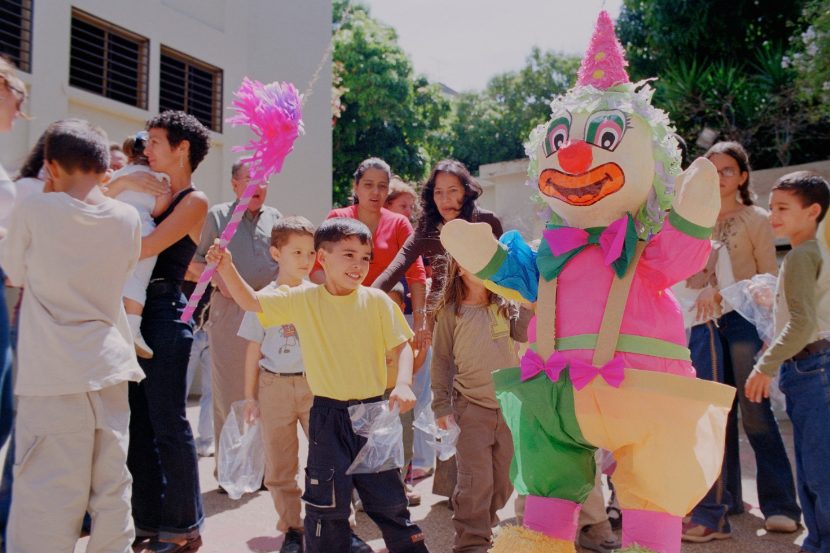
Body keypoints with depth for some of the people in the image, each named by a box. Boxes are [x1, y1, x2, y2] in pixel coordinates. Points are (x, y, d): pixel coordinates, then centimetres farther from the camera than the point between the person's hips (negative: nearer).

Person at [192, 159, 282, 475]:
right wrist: (218, 281, -12)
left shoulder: (275, 218, 15)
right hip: (229, 311, -3)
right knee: (230, 392, 0)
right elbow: (194, 260, 4)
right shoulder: (217, 215, 6)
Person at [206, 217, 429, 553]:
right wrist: (226, 267, -18)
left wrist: (403, 383, -19)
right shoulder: (302, 301, -2)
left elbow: (401, 345, -3)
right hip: (328, 415, 0)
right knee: (327, 501, 9)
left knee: (387, 496, 12)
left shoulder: (376, 301, -3)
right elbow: (250, 301, -3)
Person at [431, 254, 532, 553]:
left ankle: (483, 525, 31)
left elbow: (524, 333, -7)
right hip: (471, 407, -4)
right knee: (476, 480, -4)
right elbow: (441, 360, 1)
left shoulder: (504, 304, 7)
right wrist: (441, 405, -2)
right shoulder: (451, 312, -2)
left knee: (504, 479, 12)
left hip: (509, 404, 4)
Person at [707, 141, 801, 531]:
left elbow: (770, 279, 0)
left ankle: (779, 505, 2)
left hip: (744, 319, -4)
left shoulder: (756, 220, 3)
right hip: (707, 322, 4)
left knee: (755, 413, -6)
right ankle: (725, 497, 18)